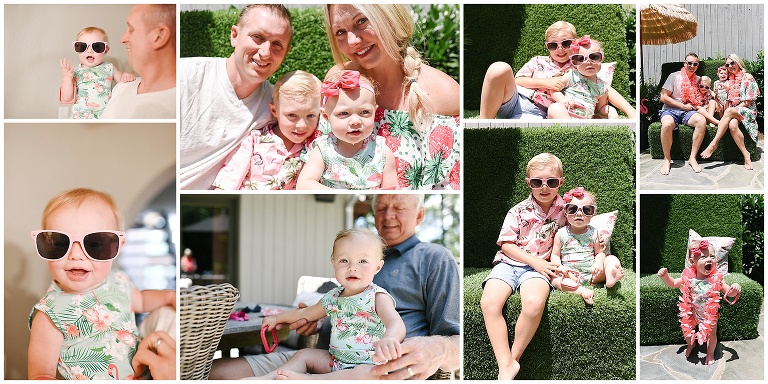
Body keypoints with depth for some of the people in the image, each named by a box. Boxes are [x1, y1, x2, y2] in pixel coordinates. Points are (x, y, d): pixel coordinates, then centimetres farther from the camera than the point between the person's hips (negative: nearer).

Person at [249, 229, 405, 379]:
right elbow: (306, 313, 29)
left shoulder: (377, 297, -13)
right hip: (336, 360, 8)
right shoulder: (332, 297, 8)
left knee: (366, 374, -37)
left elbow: (396, 323, -33)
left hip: (370, 365, -8)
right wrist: (278, 318, 39)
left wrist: (388, 339, -57)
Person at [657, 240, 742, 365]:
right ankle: (691, 345, 50)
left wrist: (735, 289, -36)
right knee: (686, 331, 16)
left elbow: (729, 293, -14)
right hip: (692, 313, 2)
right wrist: (665, 276, -21)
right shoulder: (688, 277, -19)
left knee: (711, 334, 9)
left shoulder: (716, 279, -24)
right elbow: (673, 284, -3)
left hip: (710, 315, -2)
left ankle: (710, 353, 39)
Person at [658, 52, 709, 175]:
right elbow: (664, 97, -3)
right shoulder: (675, 76, 3)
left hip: (688, 112, 3)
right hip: (670, 110, -3)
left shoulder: (698, 80, 16)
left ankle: (693, 158, -22)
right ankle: (667, 159, -21)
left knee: (702, 121, -30)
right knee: (667, 124, -39)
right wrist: (683, 106, -6)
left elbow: (699, 100, 23)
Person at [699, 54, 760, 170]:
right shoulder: (730, 81, 18)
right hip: (733, 113, 4)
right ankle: (746, 155, -33)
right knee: (732, 124, -34)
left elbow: (748, 102, -6)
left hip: (747, 111, -4)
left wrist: (731, 110, -13)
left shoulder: (748, 78, 0)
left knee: (729, 112, -37)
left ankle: (714, 143, -39)